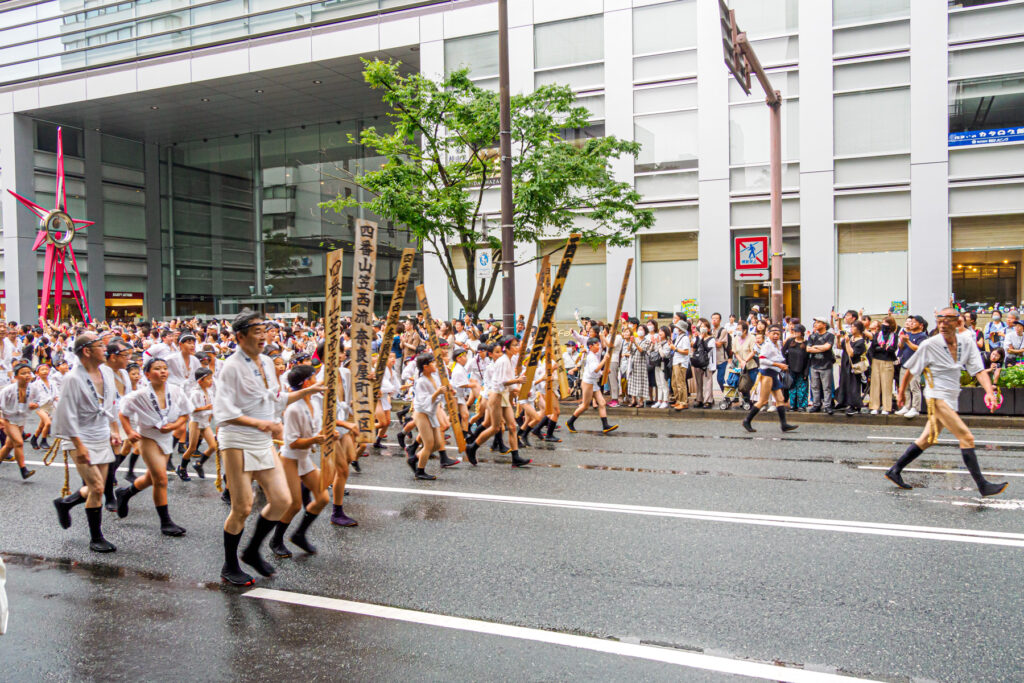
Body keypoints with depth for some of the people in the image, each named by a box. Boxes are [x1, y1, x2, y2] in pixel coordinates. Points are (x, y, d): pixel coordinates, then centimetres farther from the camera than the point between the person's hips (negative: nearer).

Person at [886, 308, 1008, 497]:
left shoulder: (967, 344, 2)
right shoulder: (929, 345, -11)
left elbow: (979, 371, -5)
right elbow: (910, 369, -1)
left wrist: (989, 391, -22)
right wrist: (901, 392, 6)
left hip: (951, 399, 6)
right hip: (937, 398, -6)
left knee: (928, 440, 13)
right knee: (967, 438, -11)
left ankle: (895, 471, 23)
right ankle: (983, 485, -5)